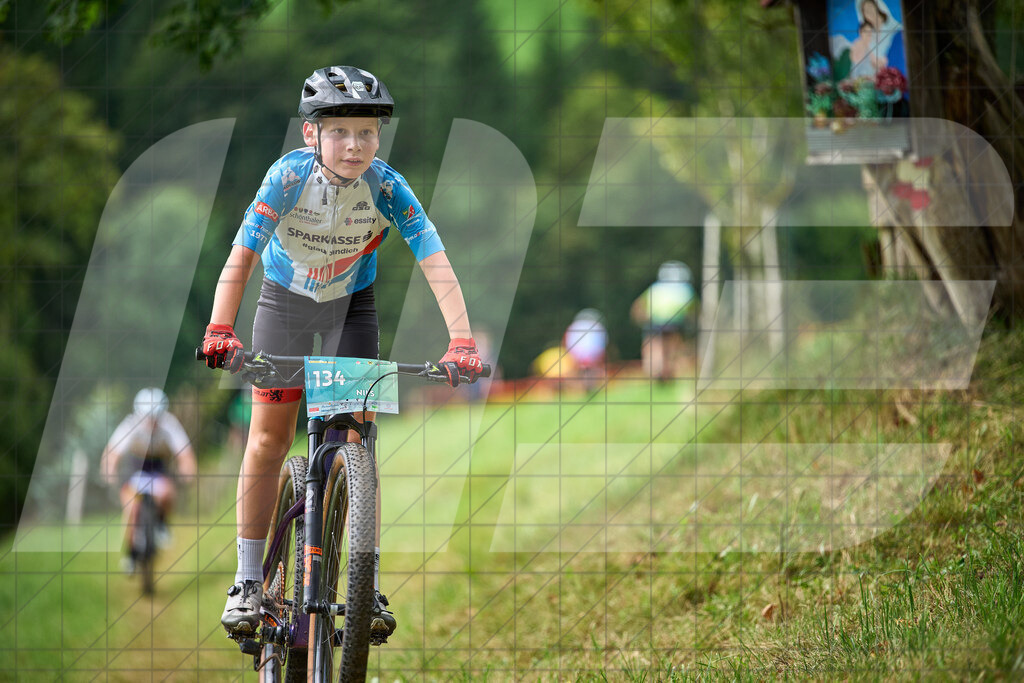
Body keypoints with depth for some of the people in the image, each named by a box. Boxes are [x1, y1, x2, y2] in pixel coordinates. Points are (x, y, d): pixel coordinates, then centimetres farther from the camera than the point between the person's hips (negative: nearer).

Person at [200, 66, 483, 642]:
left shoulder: (387, 188, -27)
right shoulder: (290, 177, -29)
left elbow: (437, 265, -32)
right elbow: (241, 257, -33)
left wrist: (462, 342, -44)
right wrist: (220, 332, -46)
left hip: (351, 304, 0)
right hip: (286, 298, 0)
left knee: (359, 439, -8)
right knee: (269, 438, -1)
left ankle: (368, 588, -4)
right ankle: (248, 581, 9)